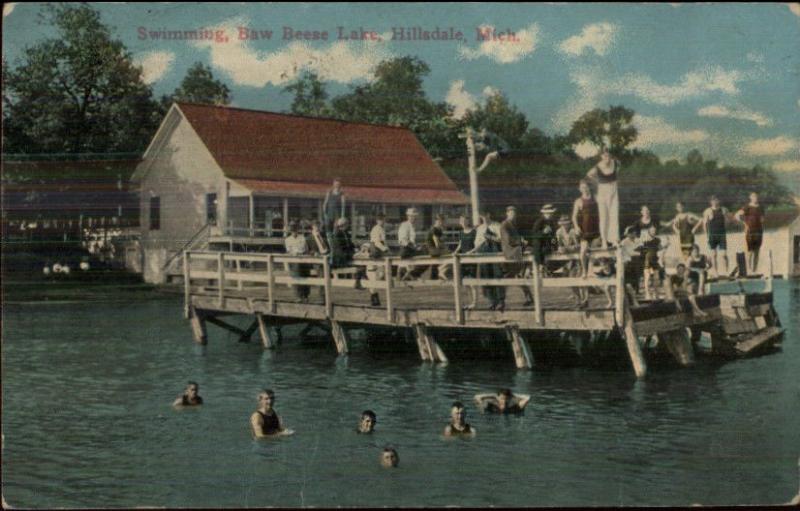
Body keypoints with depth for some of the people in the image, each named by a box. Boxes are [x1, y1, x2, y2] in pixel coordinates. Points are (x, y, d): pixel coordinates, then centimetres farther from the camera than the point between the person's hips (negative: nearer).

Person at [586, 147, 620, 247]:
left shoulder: (615, 163, -12)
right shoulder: (597, 168, -21)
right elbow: (588, 174, 0)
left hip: (614, 193, 3)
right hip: (603, 193, -3)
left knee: (614, 215, 3)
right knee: (603, 217, 4)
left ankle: (614, 239, 11)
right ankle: (604, 240, 13)